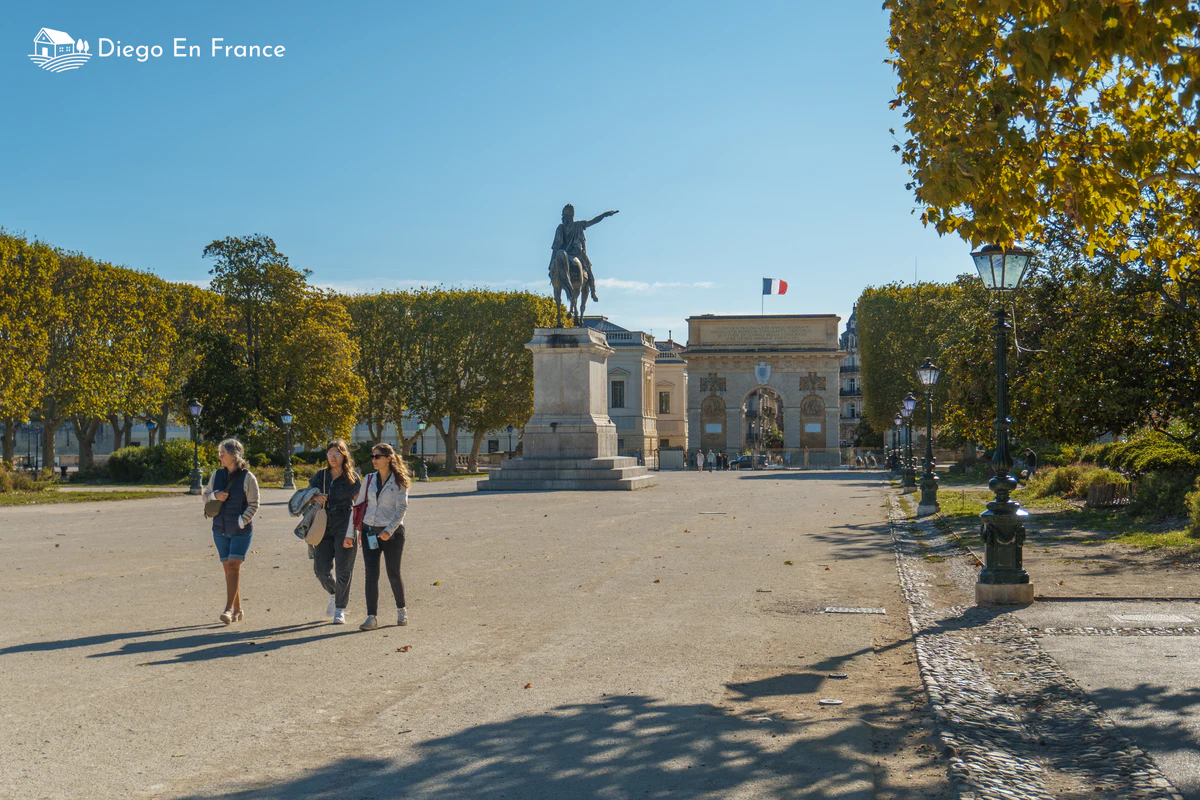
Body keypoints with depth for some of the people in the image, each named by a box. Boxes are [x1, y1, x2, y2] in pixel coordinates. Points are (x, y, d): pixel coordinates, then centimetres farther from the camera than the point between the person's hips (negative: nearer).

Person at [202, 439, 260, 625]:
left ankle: (229, 609, -14)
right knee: (227, 568, 7)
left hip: (241, 531, -5)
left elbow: (254, 504, -7)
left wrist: (241, 521, -17)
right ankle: (237, 610, 16)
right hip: (220, 530, 5)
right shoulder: (217, 475, 7)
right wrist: (214, 495, -7)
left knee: (234, 566, -13)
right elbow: (205, 495, 15)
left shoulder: (247, 477, -8)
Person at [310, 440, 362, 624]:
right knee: (321, 569, 0)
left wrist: (350, 534, -12)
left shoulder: (352, 477, 0)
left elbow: (355, 506, -4)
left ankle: (340, 609, 8)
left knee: (343, 570, -4)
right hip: (324, 527, 3)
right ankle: (334, 594, 30)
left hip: (344, 527, -3)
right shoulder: (320, 475, 11)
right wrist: (314, 498, -5)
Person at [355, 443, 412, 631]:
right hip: (370, 531, 3)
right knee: (371, 575, -4)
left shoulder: (399, 482, -4)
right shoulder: (369, 479, 8)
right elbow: (359, 504, 13)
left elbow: (401, 508, -10)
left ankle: (401, 610, 27)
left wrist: (389, 530, -21)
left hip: (392, 533, -3)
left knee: (393, 574, 5)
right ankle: (371, 617, -3)